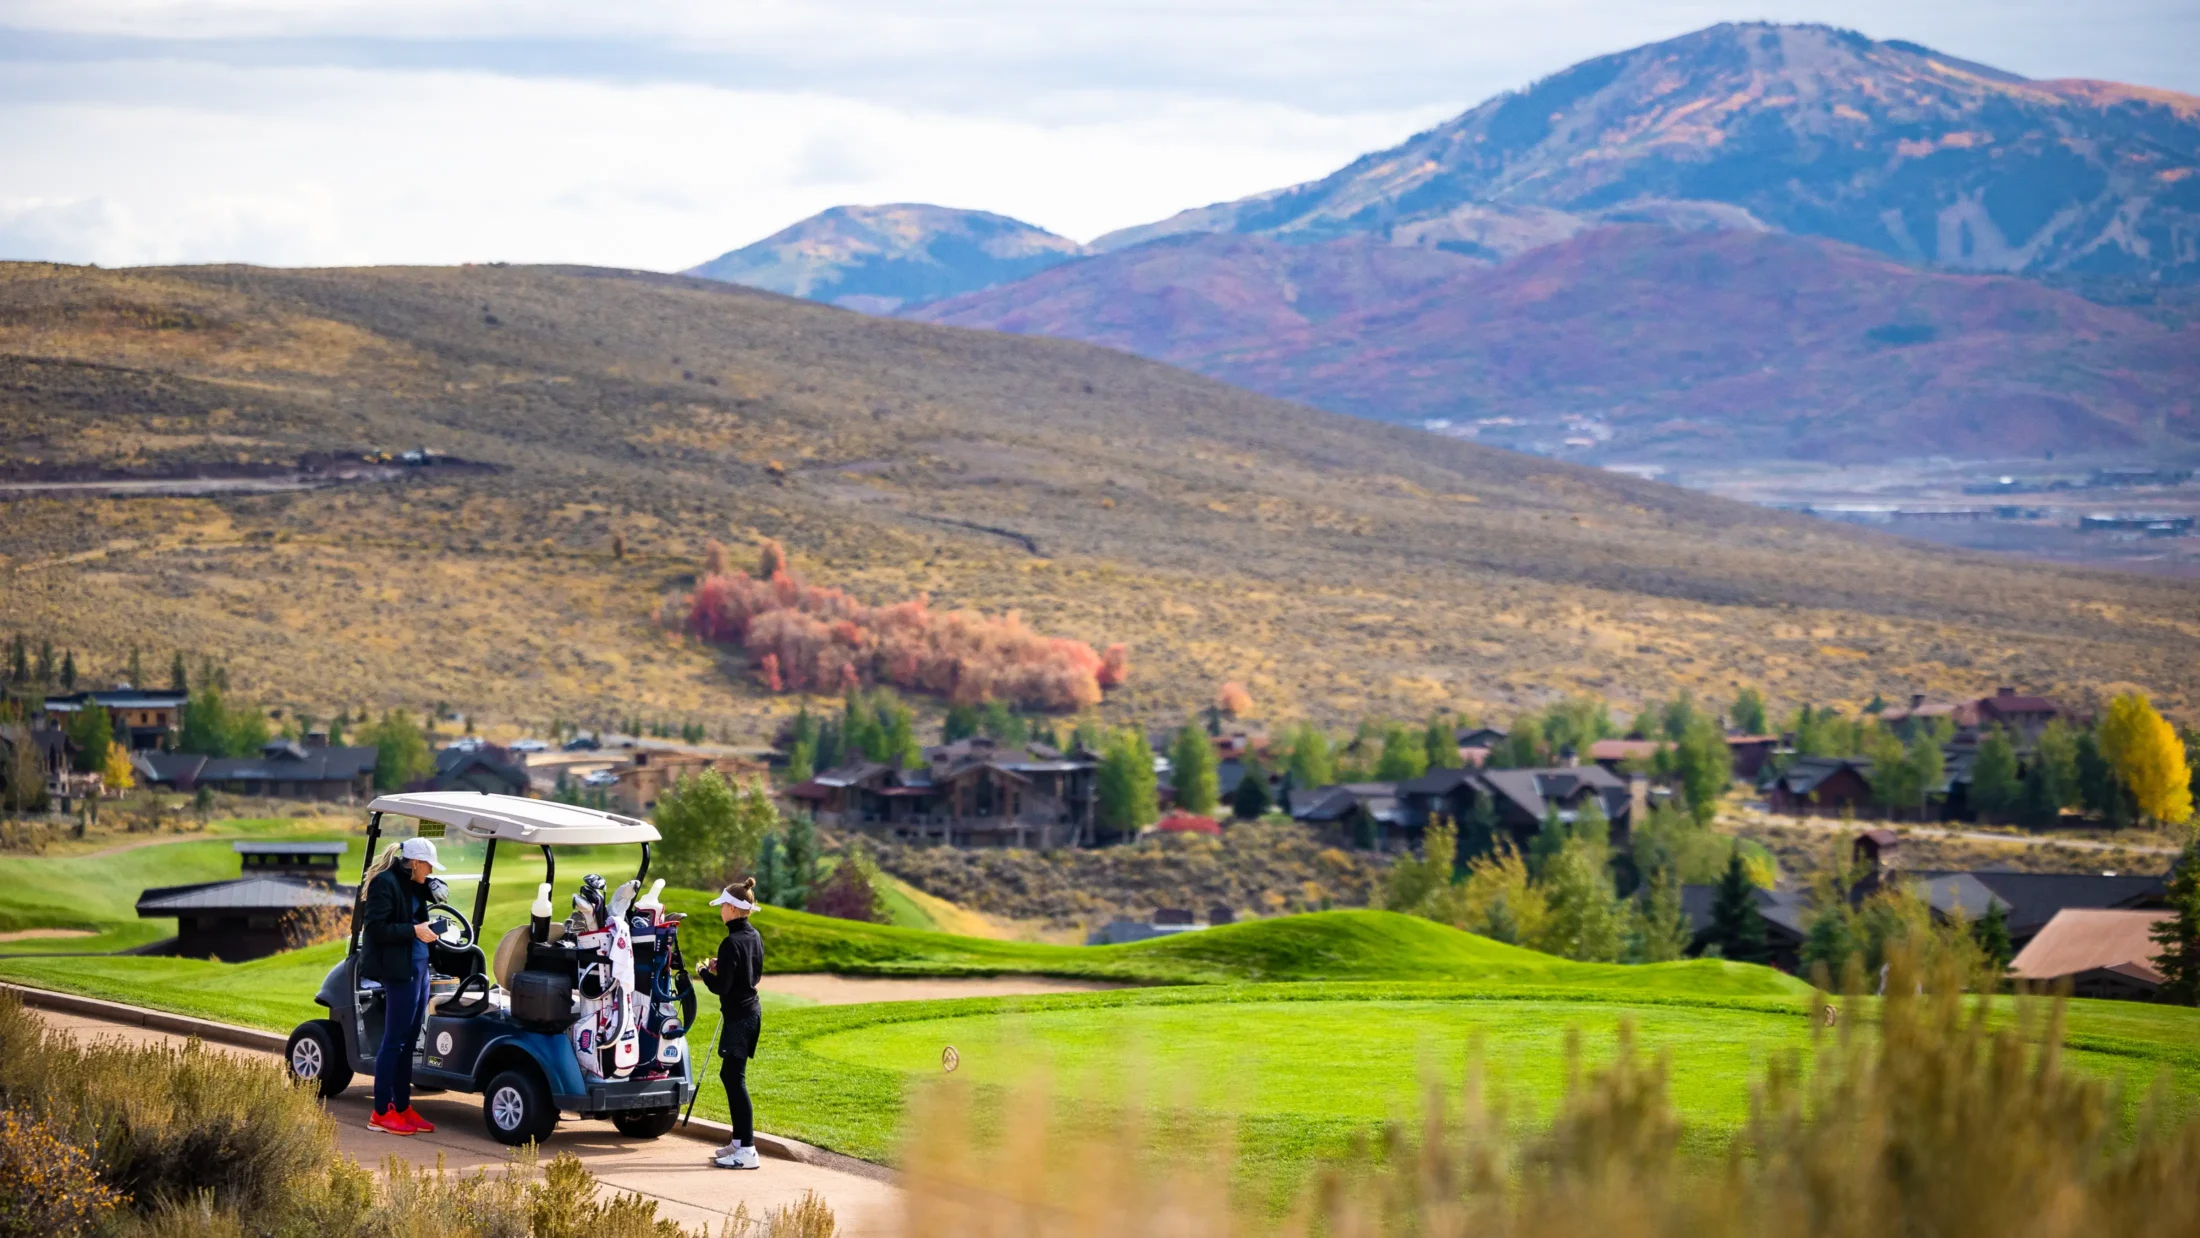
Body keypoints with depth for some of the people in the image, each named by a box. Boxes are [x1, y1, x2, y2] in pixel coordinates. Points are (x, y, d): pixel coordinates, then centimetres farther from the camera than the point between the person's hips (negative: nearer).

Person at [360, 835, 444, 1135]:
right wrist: (414, 931, -19)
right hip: (398, 970, -9)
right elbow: (376, 928, -17)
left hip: (418, 967, 9)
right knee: (394, 1040, -5)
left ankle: (402, 1107, 19)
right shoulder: (385, 883, -11)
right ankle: (381, 1113, 0)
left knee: (408, 1041, 12)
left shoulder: (413, 886, 16)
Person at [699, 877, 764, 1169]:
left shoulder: (732, 943, -20)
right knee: (729, 1074, 18)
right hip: (752, 1010, 10)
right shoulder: (754, 937, 8)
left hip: (739, 1015, -10)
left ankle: (747, 1151, -8)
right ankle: (739, 1140, 24)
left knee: (735, 1079, -7)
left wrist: (705, 972, 0)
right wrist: (720, 969, 12)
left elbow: (721, 987, -19)